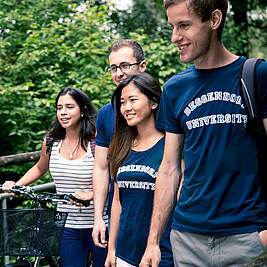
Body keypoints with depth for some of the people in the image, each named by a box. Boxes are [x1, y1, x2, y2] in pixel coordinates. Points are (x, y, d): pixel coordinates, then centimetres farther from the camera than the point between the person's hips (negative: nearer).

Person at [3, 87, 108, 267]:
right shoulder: (51, 141, 4)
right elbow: (40, 168, 23)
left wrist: (91, 194, -28)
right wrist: (15, 185, 11)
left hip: (97, 225, -3)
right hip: (67, 227, 4)